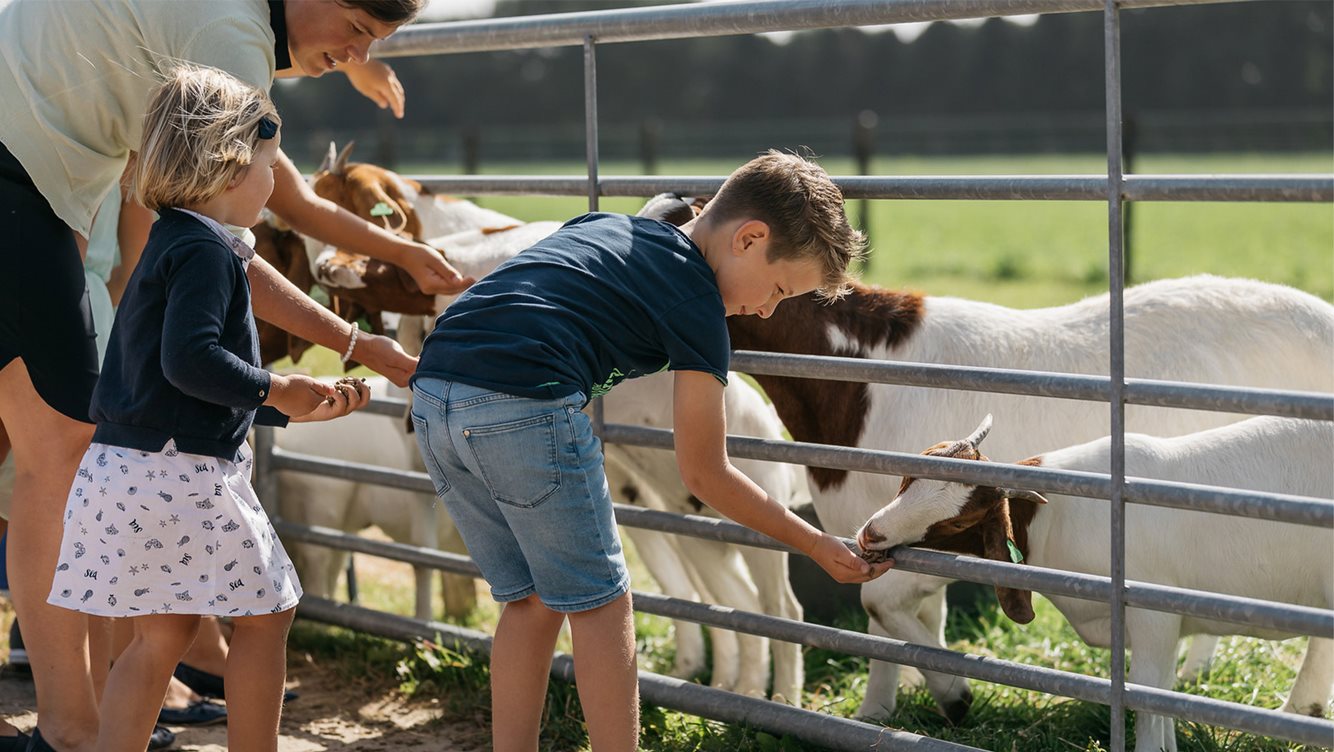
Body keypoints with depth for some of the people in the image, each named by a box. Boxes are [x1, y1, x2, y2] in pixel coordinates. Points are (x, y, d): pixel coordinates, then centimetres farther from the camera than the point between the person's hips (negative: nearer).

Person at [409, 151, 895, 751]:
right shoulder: (697, 306, 4)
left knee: (530, 601, 18)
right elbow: (704, 476, 9)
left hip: (433, 396, 8)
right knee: (599, 605, 7)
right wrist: (818, 547, 16)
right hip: (526, 404, -8)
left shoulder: (600, 226, 25)